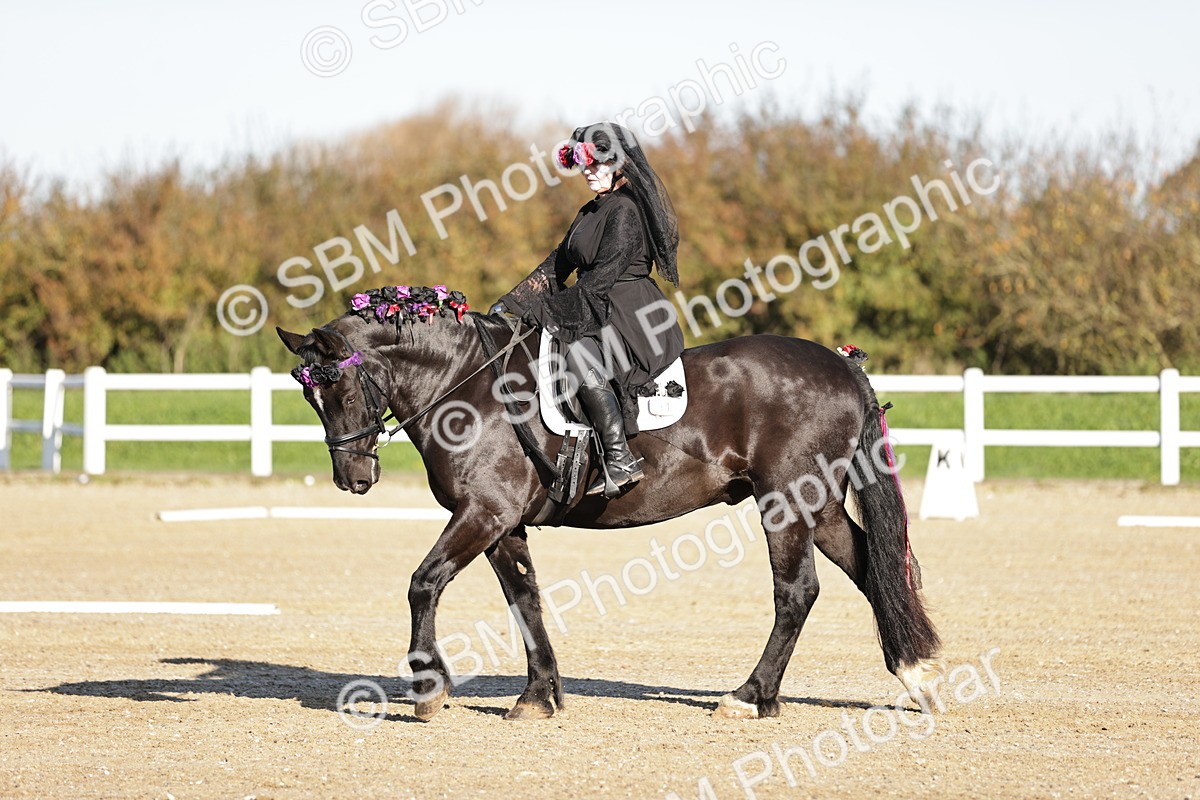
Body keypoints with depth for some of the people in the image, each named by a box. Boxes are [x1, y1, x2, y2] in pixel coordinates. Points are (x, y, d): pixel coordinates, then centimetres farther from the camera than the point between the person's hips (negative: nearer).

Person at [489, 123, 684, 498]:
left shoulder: (626, 210, -12)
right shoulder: (592, 212, 19)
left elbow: (603, 276, -20)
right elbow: (557, 264, 20)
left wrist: (553, 311, -19)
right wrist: (510, 303, 11)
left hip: (628, 316, -11)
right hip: (597, 315, 11)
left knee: (582, 361, -36)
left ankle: (620, 459, -36)